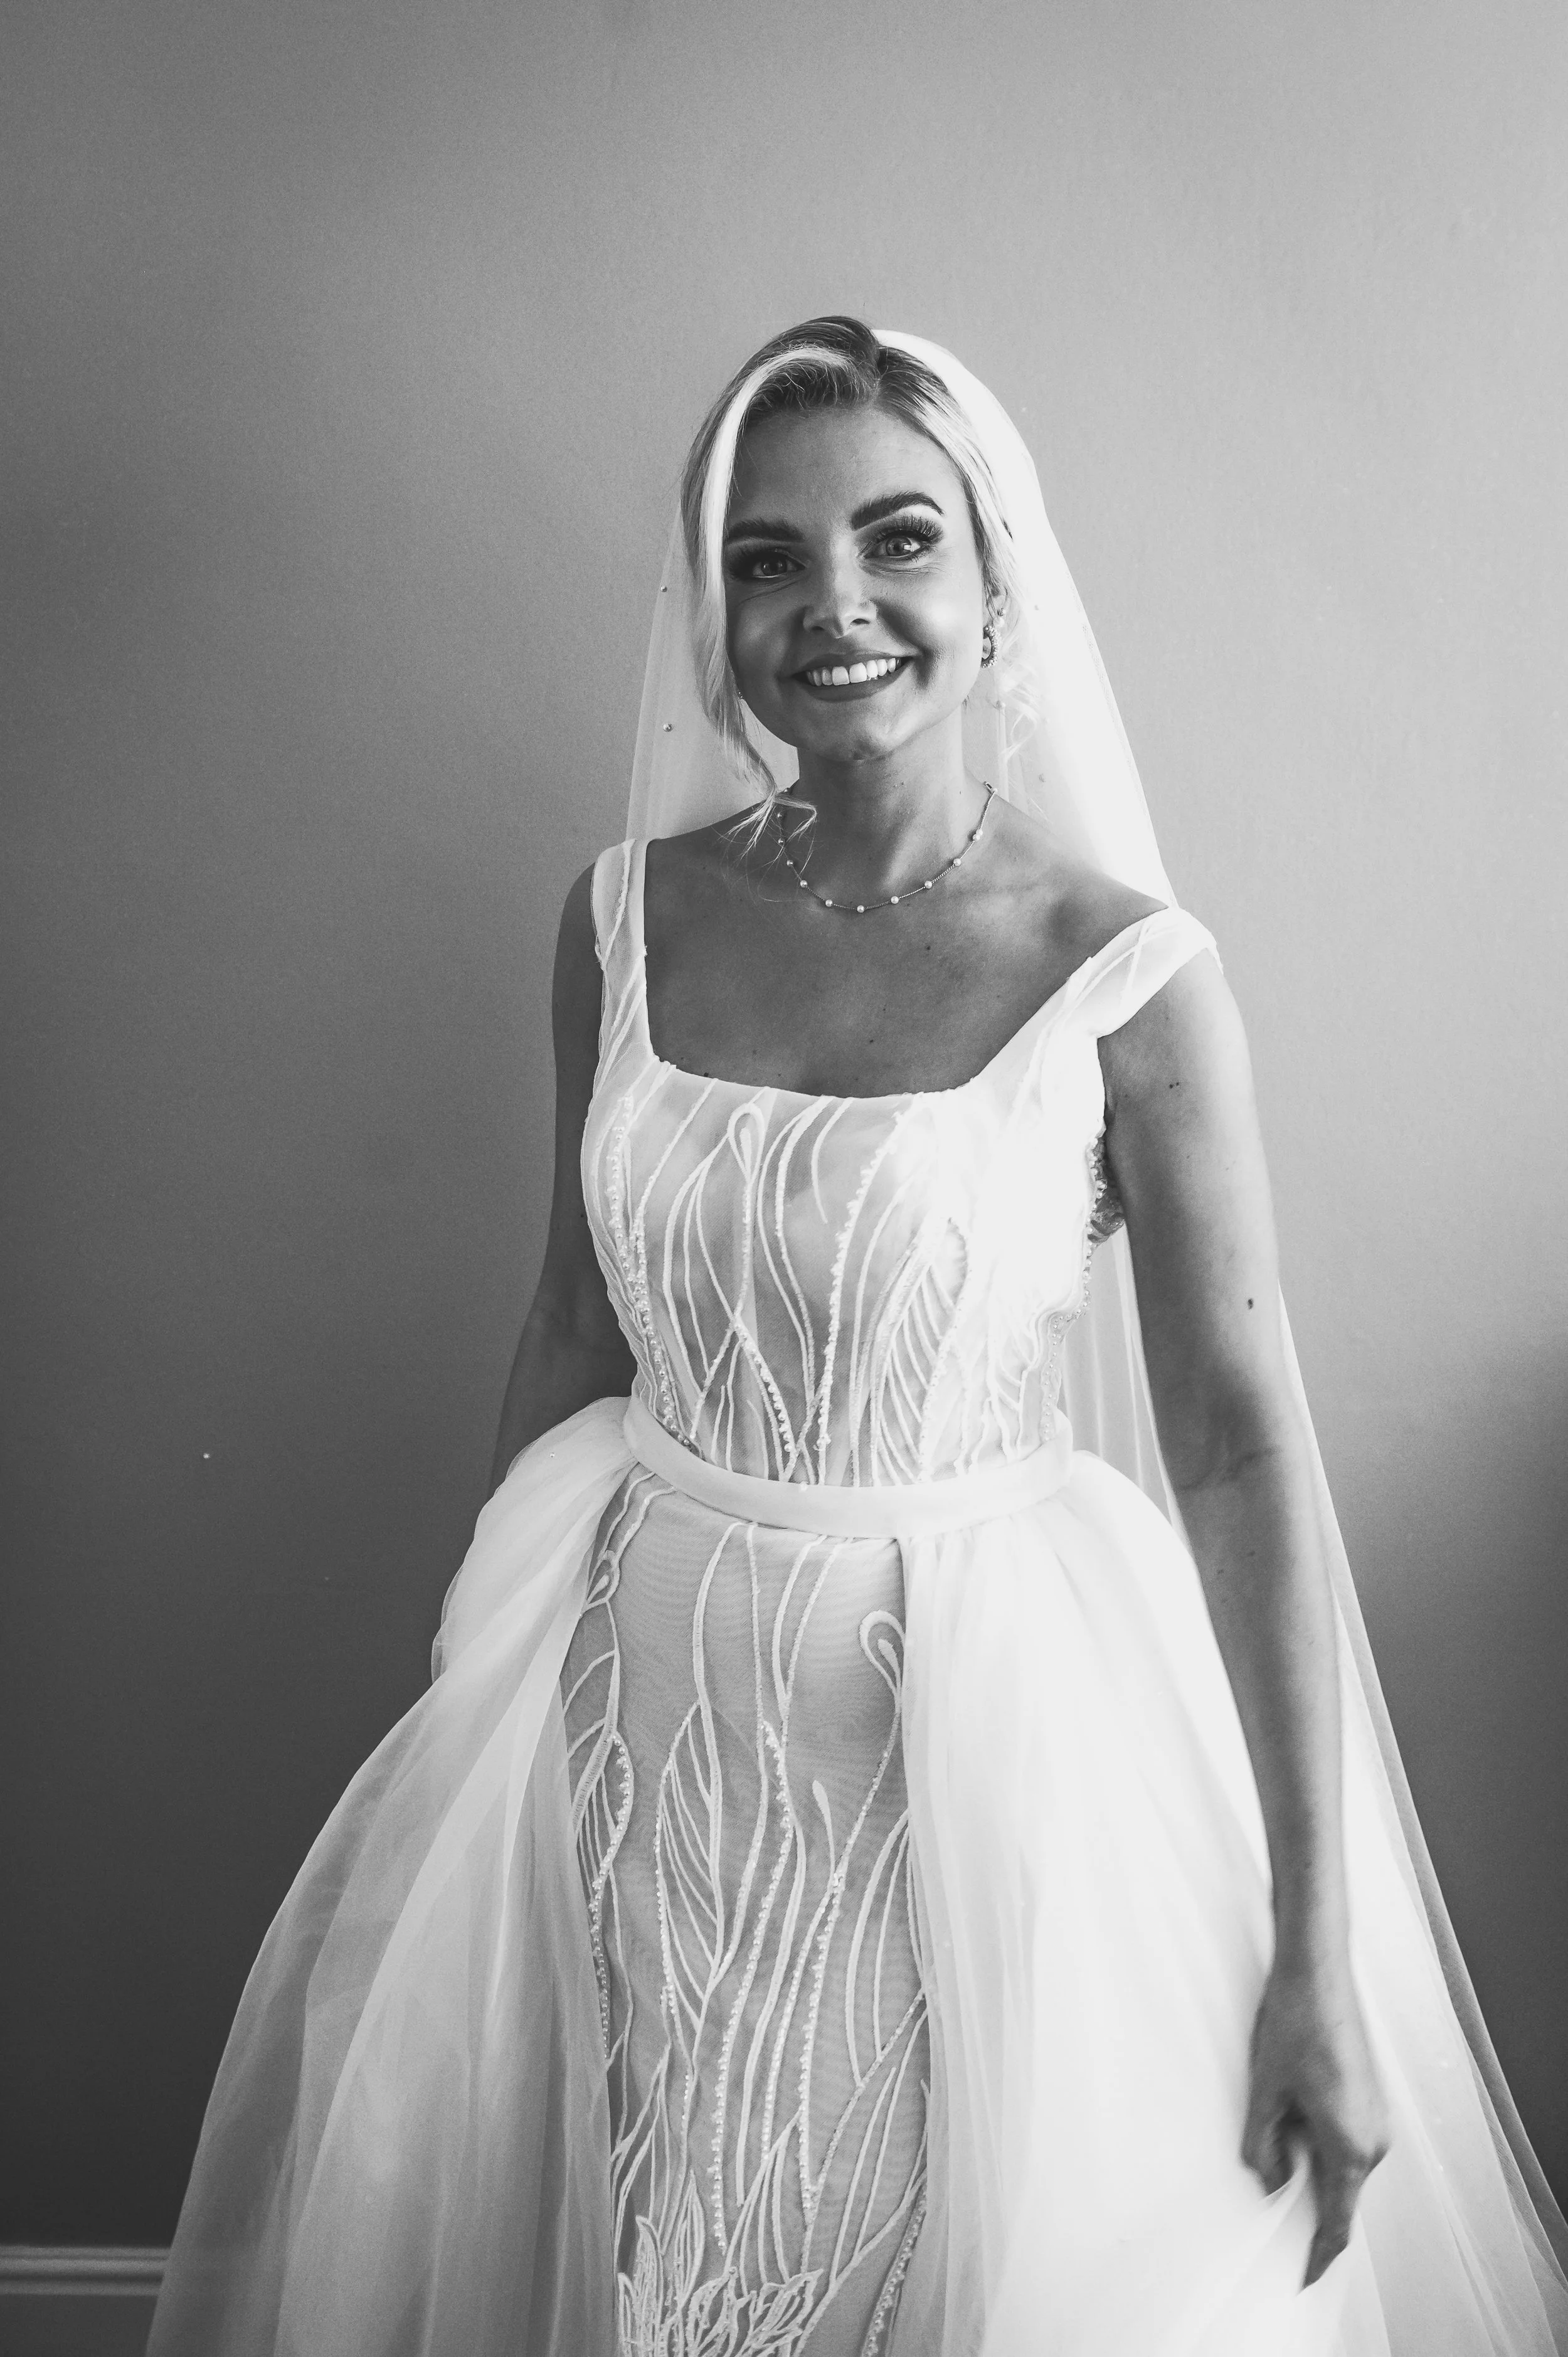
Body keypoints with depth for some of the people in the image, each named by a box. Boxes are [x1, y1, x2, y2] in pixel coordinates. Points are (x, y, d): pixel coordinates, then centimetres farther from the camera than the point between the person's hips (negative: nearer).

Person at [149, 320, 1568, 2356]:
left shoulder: (1130, 973, -12)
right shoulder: (630, 915, -1)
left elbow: (1247, 1444, -12)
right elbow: (578, 1322, 7)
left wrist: (1323, 1952, -13)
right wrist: (489, 1661, 14)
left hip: (980, 1712, -3)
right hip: (637, 1696, 4)